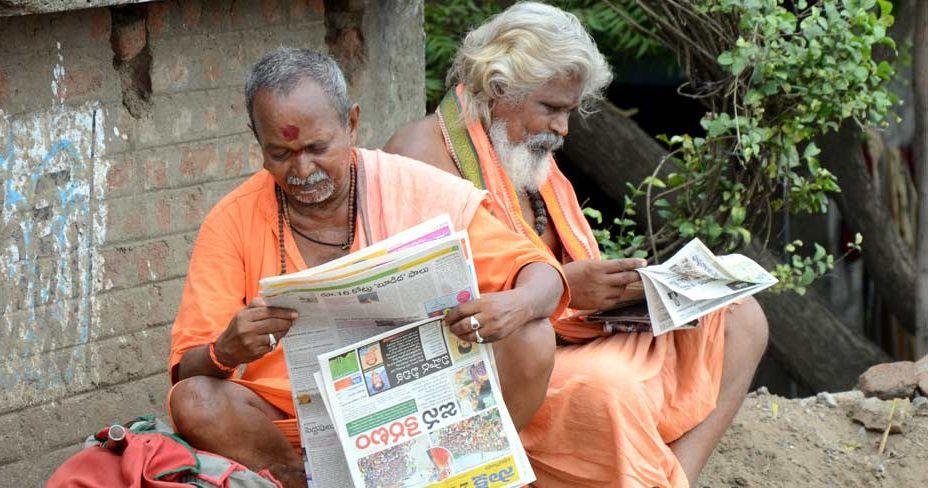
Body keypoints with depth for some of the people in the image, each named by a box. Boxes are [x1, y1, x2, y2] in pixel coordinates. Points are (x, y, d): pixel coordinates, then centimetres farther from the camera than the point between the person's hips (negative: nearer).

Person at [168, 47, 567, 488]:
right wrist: (225, 351, -31)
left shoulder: (419, 191, -1)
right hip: (290, 421, 0)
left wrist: (520, 304, -28)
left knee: (530, 339, -21)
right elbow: (187, 369, -5)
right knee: (193, 402, -29)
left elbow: (540, 272, -2)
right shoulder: (232, 221, -2)